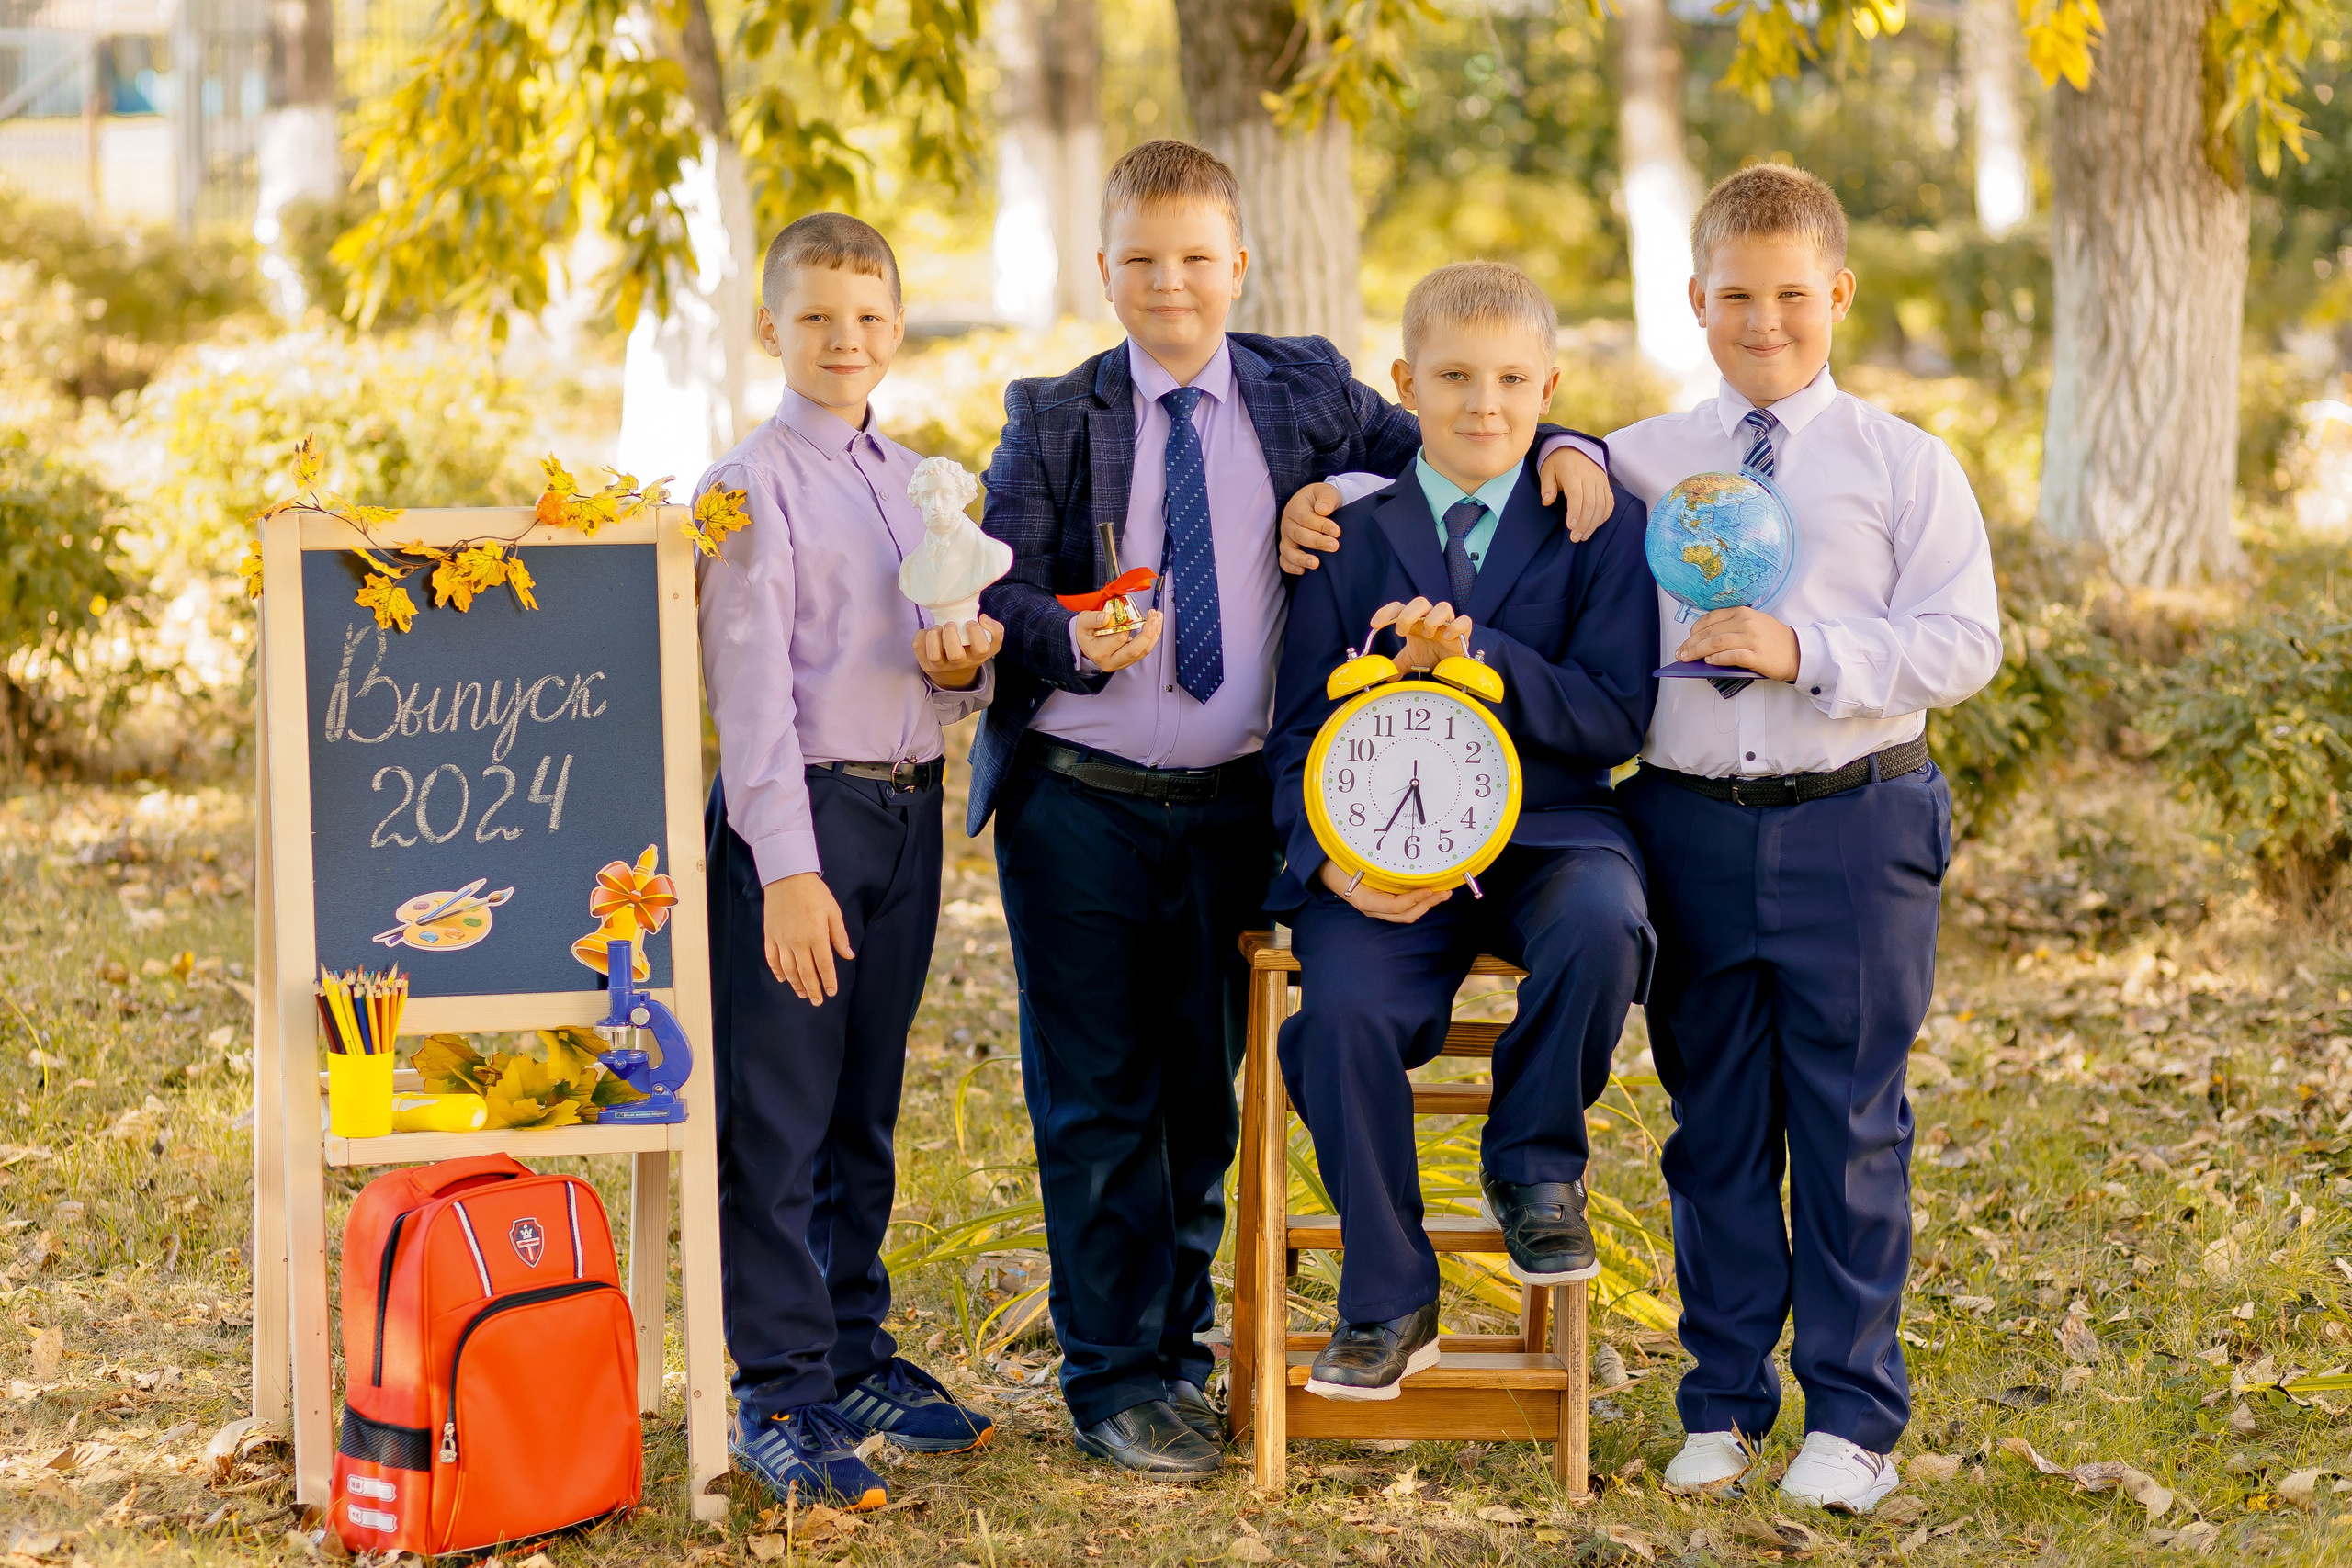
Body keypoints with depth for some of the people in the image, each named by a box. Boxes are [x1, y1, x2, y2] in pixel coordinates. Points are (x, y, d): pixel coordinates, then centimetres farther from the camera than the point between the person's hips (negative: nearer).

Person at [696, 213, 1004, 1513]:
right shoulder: (753, 486, -8)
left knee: (864, 1113, 15)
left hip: (908, 812, 7)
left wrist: (967, 664, -6)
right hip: (797, 813, -7)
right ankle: (781, 1396, 1)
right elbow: (752, 684, -14)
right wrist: (788, 866, -20)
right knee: (775, 1121, -4)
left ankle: (855, 1355, 26)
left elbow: (958, 655, 20)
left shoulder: (917, 483, 13)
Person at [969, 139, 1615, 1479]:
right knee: (1098, 1099, 3)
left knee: (1203, 1090, 12)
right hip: (1080, 804, -2)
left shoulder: (1304, 393, 4)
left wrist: (1556, 448, -9)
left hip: (1233, 803, 2)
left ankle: (1180, 1351, 26)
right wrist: (1072, 641, -26)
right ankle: (1115, 1377, 13)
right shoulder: (1054, 421, 0)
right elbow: (996, 590, -5)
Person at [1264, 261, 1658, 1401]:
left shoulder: (1601, 526, 4)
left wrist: (1476, 657, -19)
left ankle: (1534, 1167, -4)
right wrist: (1333, 861, -14)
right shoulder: (1350, 531, 7)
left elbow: (1615, 718, -5)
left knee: (1601, 924, -34)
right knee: (1345, 1009, -27)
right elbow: (1299, 729, 5)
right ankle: (1388, 1307, -5)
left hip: (1549, 833, -1)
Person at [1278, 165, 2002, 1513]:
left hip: (1853, 825, -2)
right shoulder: (1637, 465, 10)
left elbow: (1963, 642, -5)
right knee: (1715, 1125, 8)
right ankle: (1724, 1403, 19)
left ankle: (1853, 1417, 12)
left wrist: (1807, 647, -16)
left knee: (1851, 1124, 3)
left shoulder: (1905, 465, 3)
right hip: (1692, 827, 2)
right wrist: (1336, 500, 0)